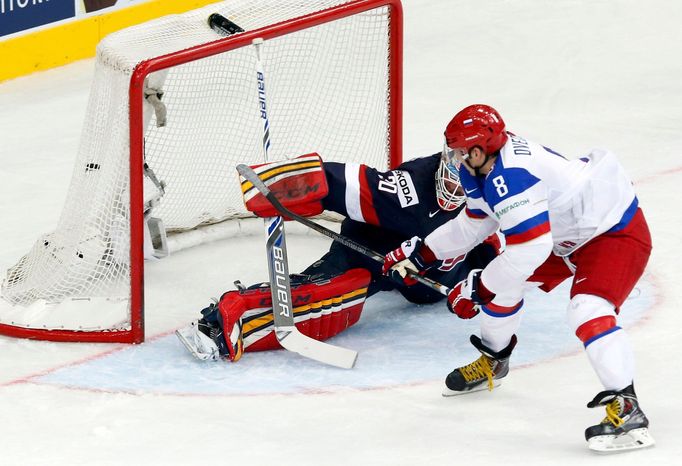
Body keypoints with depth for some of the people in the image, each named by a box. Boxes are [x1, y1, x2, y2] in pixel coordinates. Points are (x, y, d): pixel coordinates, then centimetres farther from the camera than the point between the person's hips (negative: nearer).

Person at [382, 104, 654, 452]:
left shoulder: (510, 177, -33)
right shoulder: (485, 167, -1)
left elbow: (529, 250, -36)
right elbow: (474, 224, 16)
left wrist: (477, 288, -25)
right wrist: (420, 254, 15)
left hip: (617, 230, -11)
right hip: (566, 234, 11)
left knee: (588, 310, -29)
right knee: (503, 284, 14)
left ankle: (626, 410, -29)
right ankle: (492, 361, 38)